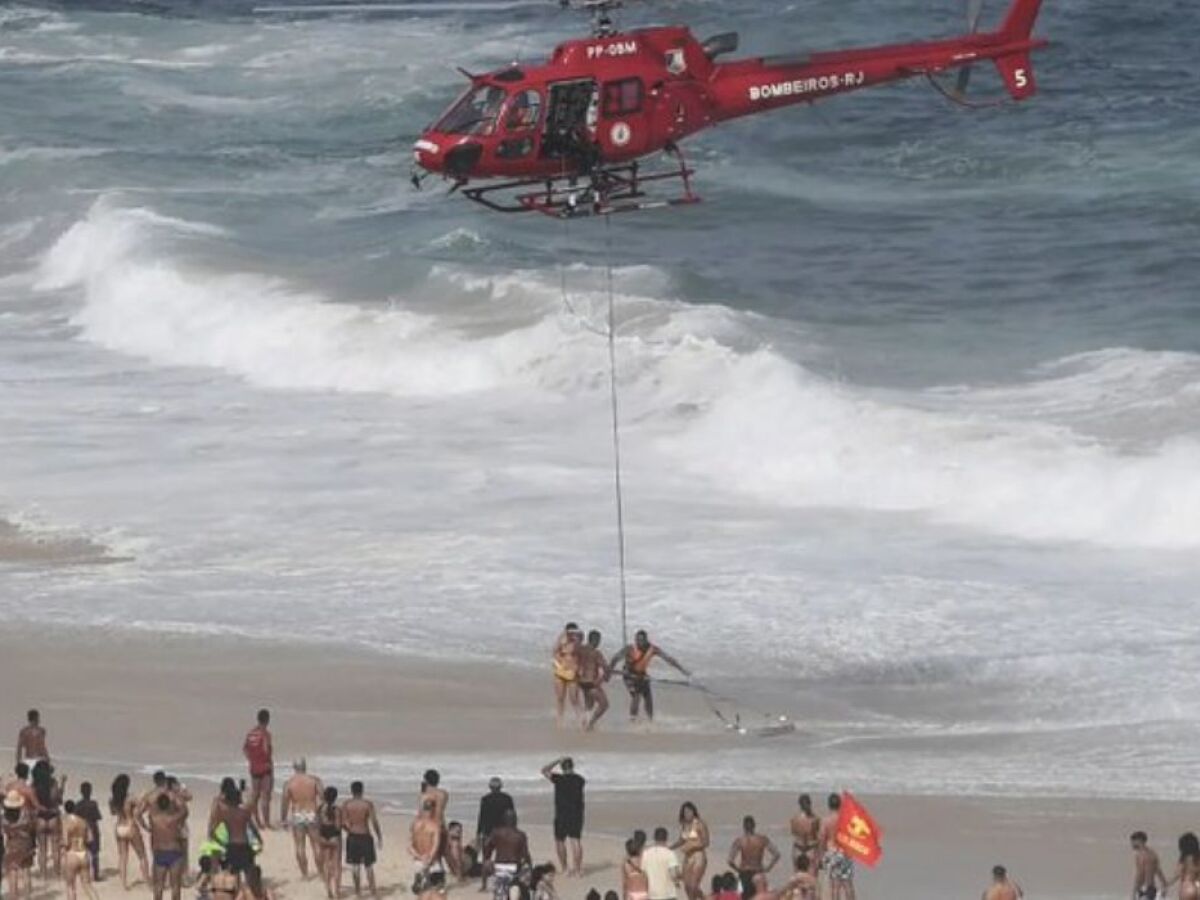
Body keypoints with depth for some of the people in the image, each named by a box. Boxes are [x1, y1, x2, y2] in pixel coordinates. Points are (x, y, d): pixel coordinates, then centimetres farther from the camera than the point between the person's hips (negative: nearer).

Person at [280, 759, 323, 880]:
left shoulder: (289, 783, -4)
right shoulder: (314, 780, -4)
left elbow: (284, 802, -2)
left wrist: (283, 819, 7)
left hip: (296, 816, 0)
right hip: (312, 814, 0)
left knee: (300, 847, 7)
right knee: (317, 846, 9)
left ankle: (305, 874, 8)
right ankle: (321, 872, 13)